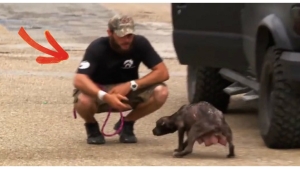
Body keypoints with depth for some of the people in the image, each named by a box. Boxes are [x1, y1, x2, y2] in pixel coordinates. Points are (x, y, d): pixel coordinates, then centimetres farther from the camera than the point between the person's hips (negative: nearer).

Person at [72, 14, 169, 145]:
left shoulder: (140, 43, -18)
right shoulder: (97, 48, -25)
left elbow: (162, 72, -18)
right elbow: (79, 80, -35)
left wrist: (131, 85, -29)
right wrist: (106, 97, -50)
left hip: (128, 92, 3)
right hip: (98, 92, -3)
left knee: (161, 92, -25)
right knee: (83, 101, -38)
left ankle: (127, 124, 2)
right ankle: (92, 126, -1)